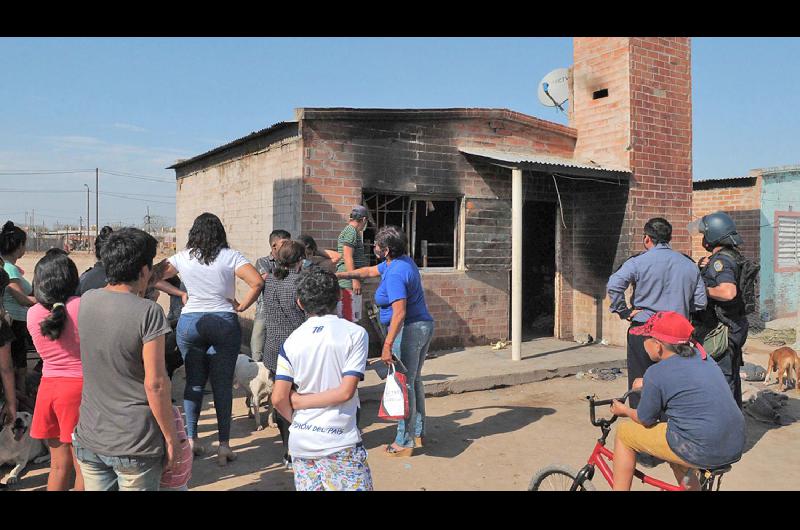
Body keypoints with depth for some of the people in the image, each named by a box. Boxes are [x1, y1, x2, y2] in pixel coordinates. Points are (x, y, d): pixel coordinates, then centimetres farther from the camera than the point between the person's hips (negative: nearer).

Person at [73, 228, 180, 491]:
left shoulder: (86, 301, -2)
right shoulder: (149, 312, -19)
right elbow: (155, 384, -18)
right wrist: (171, 437, -8)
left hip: (89, 439, 5)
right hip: (135, 445, -5)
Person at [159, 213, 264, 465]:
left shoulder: (182, 257, 3)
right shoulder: (231, 256, -4)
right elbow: (257, 282, -15)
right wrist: (241, 306, -5)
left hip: (190, 322, 2)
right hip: (225, 322, -2)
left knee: (194, 381, 13)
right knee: (223, 384, 4)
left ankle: (191, 439, 19)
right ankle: (224, 445, 7)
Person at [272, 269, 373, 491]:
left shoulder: (292, 340, 1)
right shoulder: (355, 333, -6)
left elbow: (279, 398, -3)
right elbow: (345, 391, -13)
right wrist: (301, 400, -3)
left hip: (300, 441, 4)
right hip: (340, 442, -3)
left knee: (308, 487, 17)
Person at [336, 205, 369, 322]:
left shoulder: (353, 231, 21)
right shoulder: (351, 231, -11)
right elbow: (347, 257, -19)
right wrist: (355, 279, -22)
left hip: (351, 282, 10)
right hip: (349, 282, -10)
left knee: (352, 317, 15)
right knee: (348, 318, -8)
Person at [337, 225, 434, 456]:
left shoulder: (395, 274, -21)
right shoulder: (403, 261, 10)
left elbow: (399, 313, -28)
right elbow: (369, 271, 23)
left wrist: (387, 345, -27)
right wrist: (339, 275, 23)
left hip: (409, 331, -11)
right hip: (423, 326, 11)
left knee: (404, 385, -1)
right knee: (414, 381, 20)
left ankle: (404, 442, 9)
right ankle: (418, 433, 32)